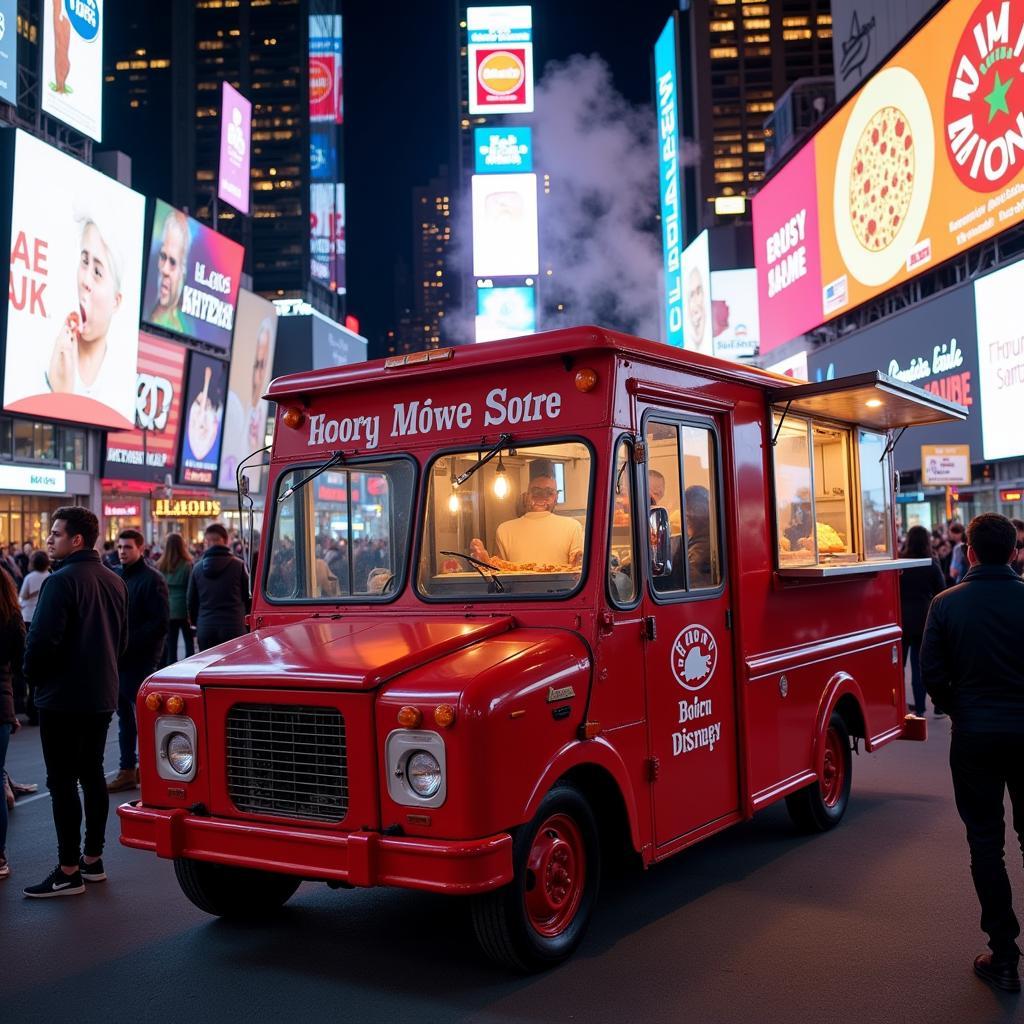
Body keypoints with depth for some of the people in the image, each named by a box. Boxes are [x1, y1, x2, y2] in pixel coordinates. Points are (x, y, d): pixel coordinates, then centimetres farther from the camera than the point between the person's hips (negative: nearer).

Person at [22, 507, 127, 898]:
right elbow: (122, 638, 15)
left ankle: (68, 872, 2)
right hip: (102, 695, 8)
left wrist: (33, 674, -3)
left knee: (62, 782, -2)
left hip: (63, 697, -8)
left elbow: (42, 639, -20)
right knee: (92, 774, 16)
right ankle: (93, 858, 23)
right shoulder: (114, 581, 9)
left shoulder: (62, 581, -17)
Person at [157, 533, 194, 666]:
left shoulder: (160, 566, 0)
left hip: (166, 611, 3)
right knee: (189, 643, 9)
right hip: (183, 610, -2)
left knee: (170, 646, 6)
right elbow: (191, 591, -8)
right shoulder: (188, 565, -8)